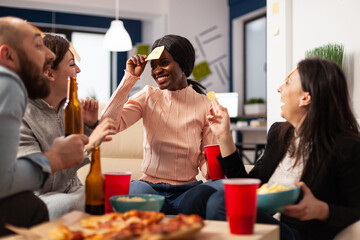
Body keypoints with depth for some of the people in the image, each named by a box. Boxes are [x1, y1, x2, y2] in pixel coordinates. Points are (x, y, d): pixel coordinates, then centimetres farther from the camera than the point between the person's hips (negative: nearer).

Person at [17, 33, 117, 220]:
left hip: (72, 190, 7)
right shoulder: (20, 115, -16)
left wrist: (90, 126, 1)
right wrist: (88, 145, -30)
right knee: (70, 204, -37)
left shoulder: (66, 107, 5)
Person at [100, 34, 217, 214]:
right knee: (135, 190, -36)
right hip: (149, 185, 0)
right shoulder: (148, 97, 4)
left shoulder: (205, 106, 2)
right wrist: (130, 78, -8)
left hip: (187, 190, 0)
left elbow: (207, 158, 4)